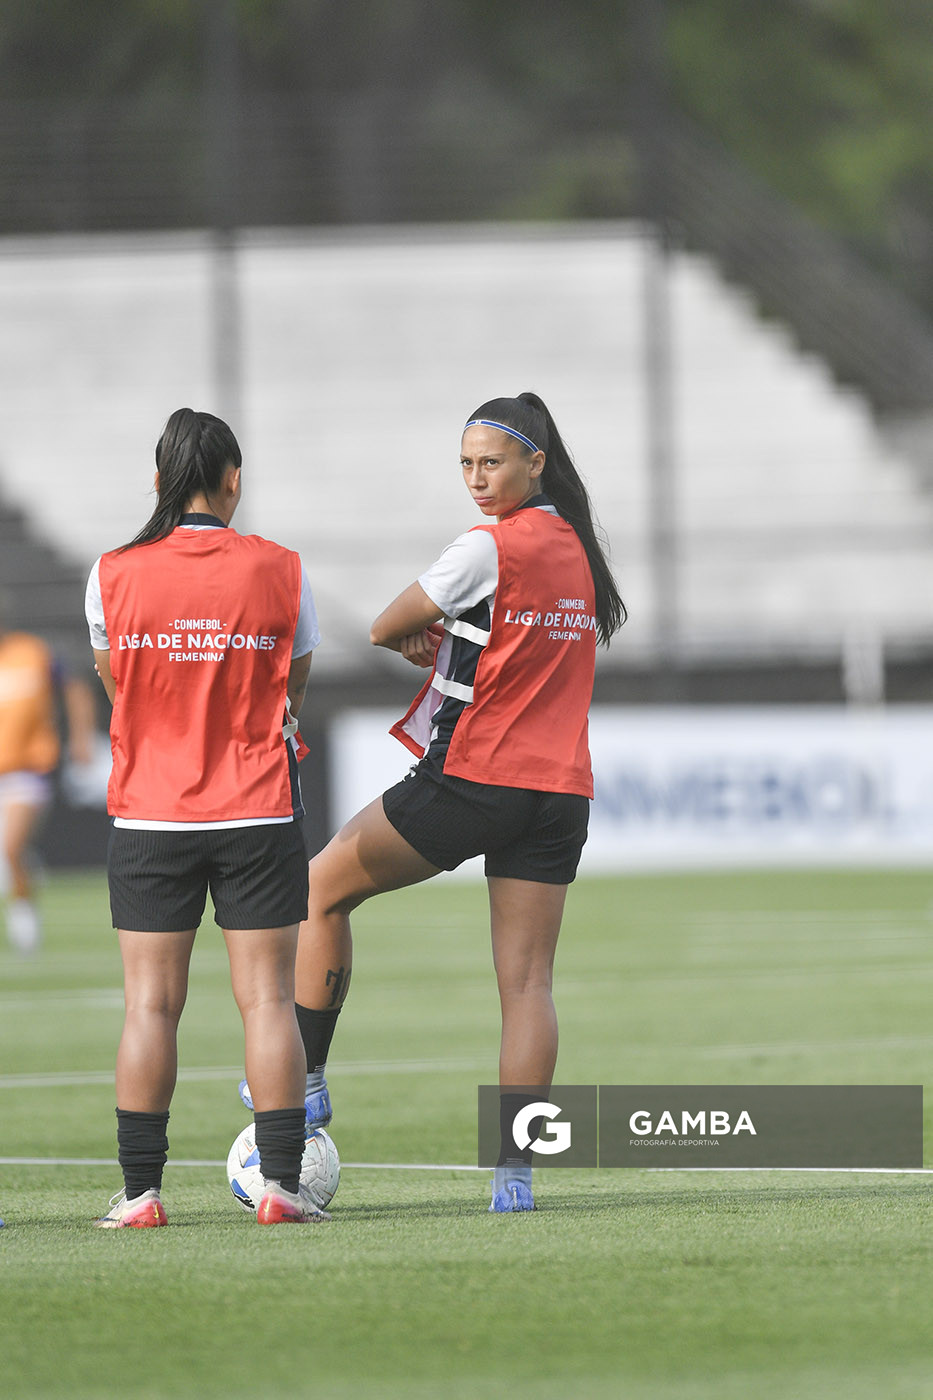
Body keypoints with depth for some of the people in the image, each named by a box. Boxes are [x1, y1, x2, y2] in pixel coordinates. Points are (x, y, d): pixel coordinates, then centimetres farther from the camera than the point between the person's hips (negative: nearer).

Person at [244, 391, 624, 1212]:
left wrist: (418, 641, 14)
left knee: (323, 889, 14)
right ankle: (515, 1170, -6)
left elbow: (385, 631, -6)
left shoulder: (490, 549, -13)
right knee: (527, 981, 1)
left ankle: (306, 1080, 16)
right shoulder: (577, 548, 12)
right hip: (561, 790, 7)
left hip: (473, 778, -7)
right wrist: (447, 644, 6)